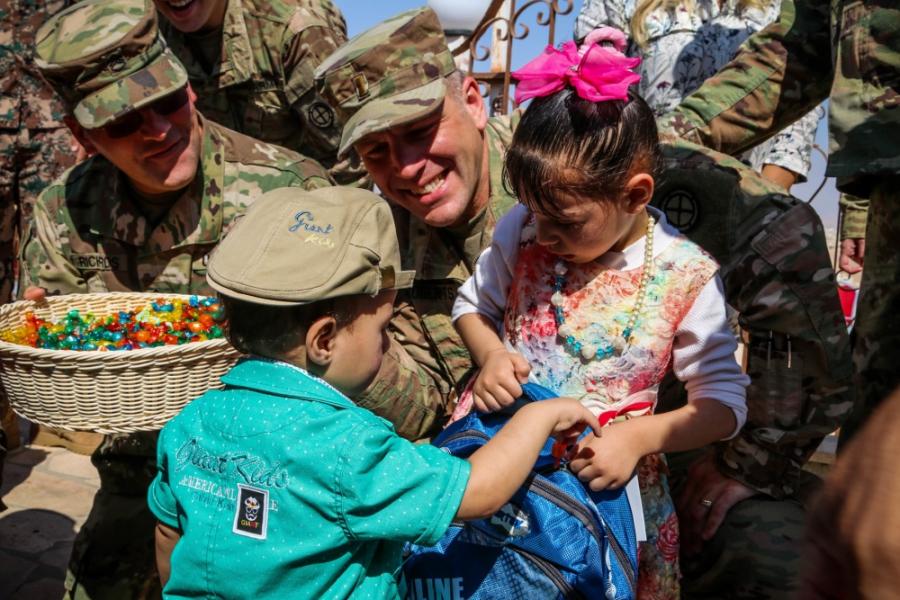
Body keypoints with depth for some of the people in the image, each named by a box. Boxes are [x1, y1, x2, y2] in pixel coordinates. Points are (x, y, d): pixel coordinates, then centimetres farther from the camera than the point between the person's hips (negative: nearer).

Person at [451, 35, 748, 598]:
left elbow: (724, 402, -9)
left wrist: (640, 436, -25)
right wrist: (490, 352, -14)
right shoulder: (522, 232, -8)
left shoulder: (686, 277, -15)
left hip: (605, 480, -2)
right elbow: (474, 302, 8)